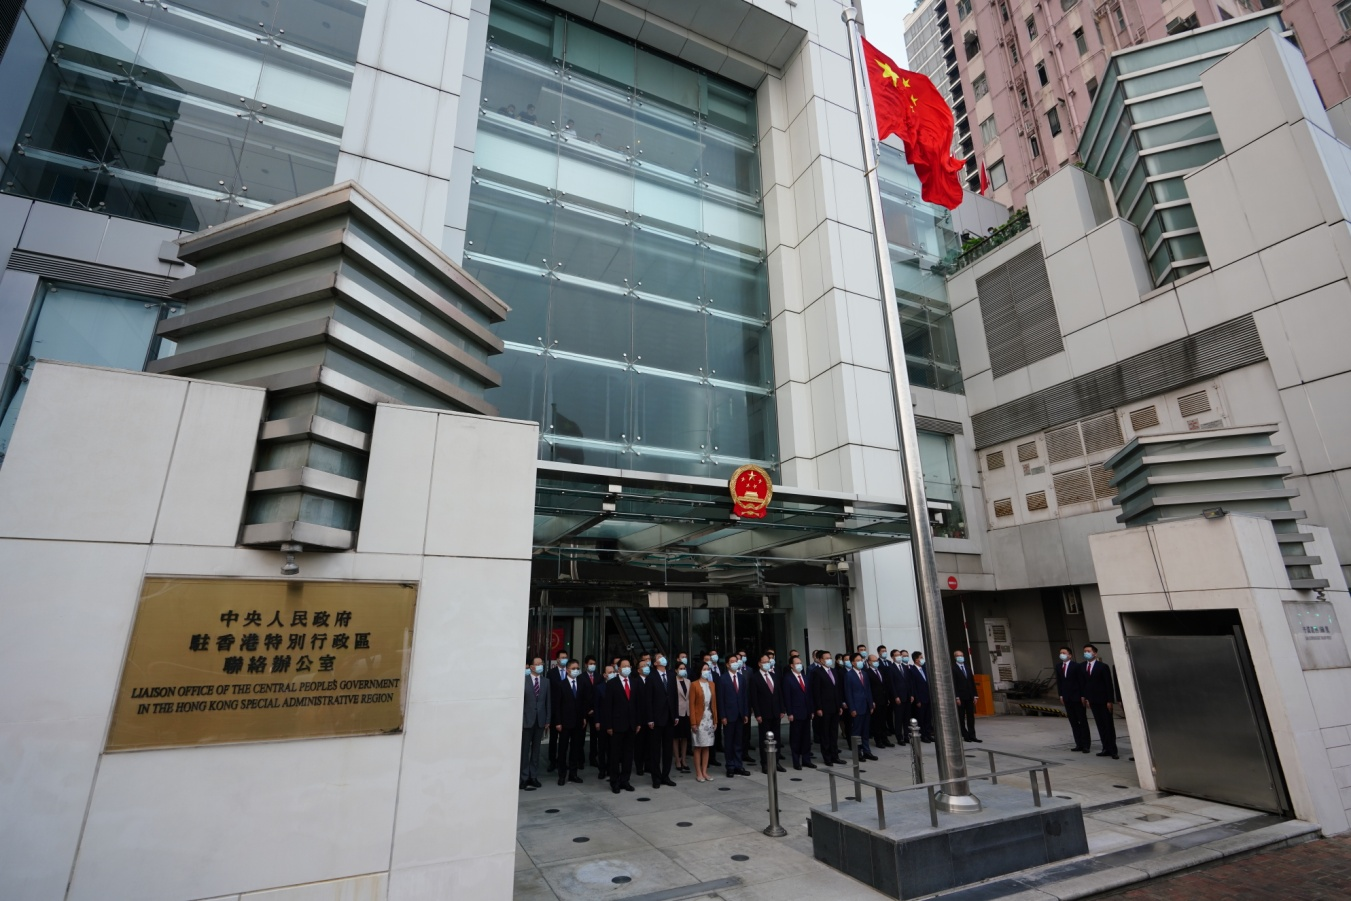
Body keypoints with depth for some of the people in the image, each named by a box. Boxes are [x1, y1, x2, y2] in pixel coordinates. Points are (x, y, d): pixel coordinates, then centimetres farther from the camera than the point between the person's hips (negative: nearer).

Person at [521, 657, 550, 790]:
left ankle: (534, 776, 19)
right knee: (525, 749, 2)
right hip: (527, 719, -4)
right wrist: (519, 719, -10)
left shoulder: (546, 681, 6)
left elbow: (548, 701, 6)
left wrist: (548, 719, 3)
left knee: (536, 749, 10)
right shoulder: (524, 680, -7)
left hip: (540, 720, 4)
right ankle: (525, 777, 11)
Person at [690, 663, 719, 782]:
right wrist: (693, 722, -13)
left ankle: (704, 772, 17)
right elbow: (691, 705, -9)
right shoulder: (695, 685, -8)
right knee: (698, 747, 2)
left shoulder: (712, 684, 8)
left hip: (709, 719, 5)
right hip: (699, 719, -5)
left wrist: (715, 720, 7)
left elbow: (714, 703, 10)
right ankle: (698, 773, 10)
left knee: (707, 747, 9)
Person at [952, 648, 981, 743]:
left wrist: (975, 695, 7)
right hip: (960, 697, -6)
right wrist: (957, 697, -15)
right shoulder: (953, 668, -7)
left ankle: (972, 736, 10)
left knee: (971, 717, 6)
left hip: (969, 696, 6)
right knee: (961, 718, 2)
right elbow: (953, 684, -11)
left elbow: (972, 682, 14)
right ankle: (965, 736, 8)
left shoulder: (968, 668, 14)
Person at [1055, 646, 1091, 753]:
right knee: (1073, 722, 8)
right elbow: (1058, 682, 9)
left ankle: (1086, 745, 8)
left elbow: (1081, 681, -9)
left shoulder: (1077, 665, -9)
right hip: (1067, 698, 5)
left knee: (1083, 721, 3)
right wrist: (1061, 695, 5)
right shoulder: (1058, 666, 6)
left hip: (1077, 697, -5)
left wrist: (1082, 696, -12)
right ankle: (1079, 744, 13)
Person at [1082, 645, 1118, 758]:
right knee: (1100, 726, 9)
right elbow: (1084, 683, 9)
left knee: (1109, 725, 3)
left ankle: (1113, 750, 8)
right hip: (1093, 700, 5)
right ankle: (1106, 748, 15)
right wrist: (1086, 697, 5)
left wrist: (1109, 700, -12)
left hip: (1103, 700, -5)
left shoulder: (1103, 666, -8)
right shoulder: (1083, 666, 7)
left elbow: (1109, 684, -9)